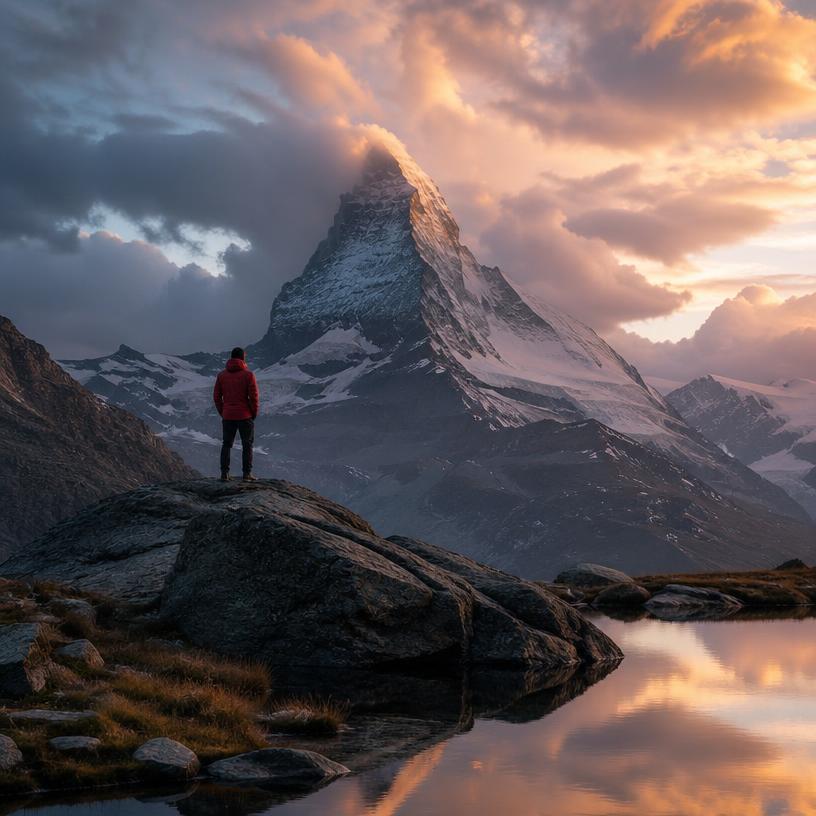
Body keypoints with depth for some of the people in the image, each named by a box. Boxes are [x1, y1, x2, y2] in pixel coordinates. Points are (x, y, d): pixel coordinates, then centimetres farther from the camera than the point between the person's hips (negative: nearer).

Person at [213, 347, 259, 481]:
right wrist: (254, 413, 1)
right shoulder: (248, 375, -10)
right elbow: (253, 396, -12)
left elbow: (216, 396, 3)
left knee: (226, 445, 11)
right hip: (245, 416, -3)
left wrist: (222, 413, 11)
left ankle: (224, 474, 7)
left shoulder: (222, 375, 3)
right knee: (247, 445, 6)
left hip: (228, 416, 3)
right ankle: (247, 474, 5)